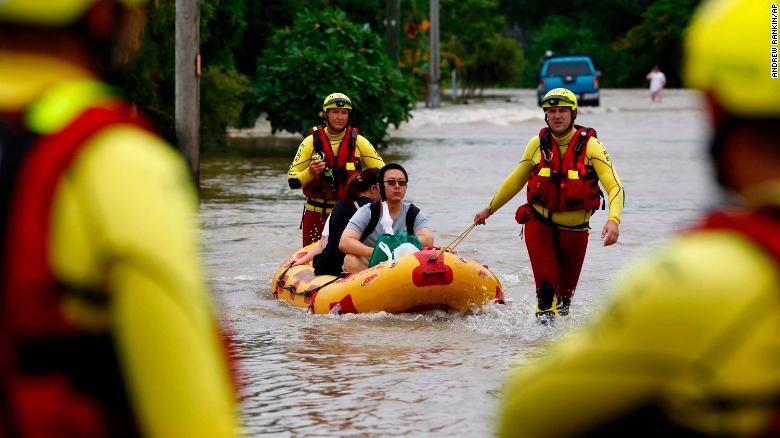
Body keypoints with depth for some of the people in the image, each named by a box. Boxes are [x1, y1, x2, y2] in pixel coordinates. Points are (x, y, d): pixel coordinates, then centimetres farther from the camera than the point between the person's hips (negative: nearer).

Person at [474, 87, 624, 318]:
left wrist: (613, 220, -36)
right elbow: (516, 180, 15)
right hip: (539, 224, 0)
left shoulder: (590, 145, -11)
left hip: (574, 230, 0)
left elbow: (615, 187, -18)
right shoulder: (538, 144, -2)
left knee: (566, 291, 11)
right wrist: (489, 210, 23)